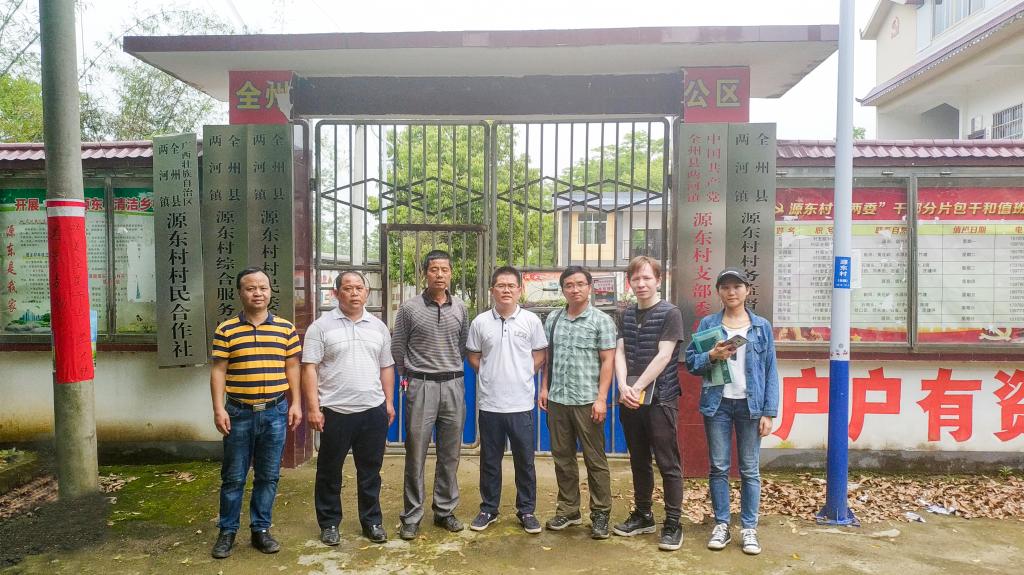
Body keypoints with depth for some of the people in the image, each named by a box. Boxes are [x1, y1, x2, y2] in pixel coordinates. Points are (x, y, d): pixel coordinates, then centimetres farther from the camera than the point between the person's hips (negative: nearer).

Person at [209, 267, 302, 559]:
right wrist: (219, 409, -8)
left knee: (268, 476, 10)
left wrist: (295, 404, 2)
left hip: (275, 412, 1)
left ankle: (261, 529, 23)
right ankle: (227, 531, 23)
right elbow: (218, 371, -2)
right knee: (233, 477, 9)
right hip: (239, 412, -1)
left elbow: (292, 368, 7)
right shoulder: (226, 330, -2)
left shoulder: (286, 328, 2)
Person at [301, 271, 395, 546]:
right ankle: (329, 523, 25)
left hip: (373, 410, 3)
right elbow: (310, 368, -7)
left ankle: (372, 521, 26)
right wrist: (313, 407, -13)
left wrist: (389, 402, 9)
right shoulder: (321, 326, -4)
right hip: (335, 411, -3)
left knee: (370, 471, 13)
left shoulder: (378, 327, 8)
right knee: (329, 472, 9)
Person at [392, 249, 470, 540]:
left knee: (450, 453, 9)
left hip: (453, 386, 3)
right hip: (421, 387, -3)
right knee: (416, 454, 1)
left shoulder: (460, 308, 6)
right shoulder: (409, 309, -3)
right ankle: (411, 517, 12)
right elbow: (397, 349, 6)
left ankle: (445, 510, 23)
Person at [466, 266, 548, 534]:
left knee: (525, 461, 8)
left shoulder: (531, 320, -1)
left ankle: (526, 511, 22)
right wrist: (493, 375, 4)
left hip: (521, 404, 0)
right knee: (490, 461, 12)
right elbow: (473, 356, 8)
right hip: (489, 403, 1)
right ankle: (488, 509, 26)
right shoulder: (480, 322, 0)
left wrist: (521, 375, 1)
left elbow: (539, 354, 6)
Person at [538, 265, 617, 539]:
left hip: (587, 401, -4)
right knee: (562, 457, 12)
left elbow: (607, 361, -5)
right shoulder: (553, 319, 10)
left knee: (595, 460, 3)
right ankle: (568, 510, 24)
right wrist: (544, 388, 7)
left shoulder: (601, 320, -2)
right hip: (557, 400, 4)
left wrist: (601, 398, -12)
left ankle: (600, 514, 14)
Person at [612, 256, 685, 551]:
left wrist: (638, 388, -15)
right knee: (638, 461, 15)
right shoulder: (627, 314, 10)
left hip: (660, 399, -5)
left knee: (668, 464, 0)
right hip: (630, 400, 5)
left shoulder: (670, 313, -6)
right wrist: (623, 386, -12)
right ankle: (643, 515, 27)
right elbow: (620, 352, 4)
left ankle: (673, 524, 9)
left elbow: (663, 356, -13)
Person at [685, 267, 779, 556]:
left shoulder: (762, 326, 4)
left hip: (750, 404, 0)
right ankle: (721, 525, 17)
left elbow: (770, 371, 2)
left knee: (750, 470, 5)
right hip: (717, 403, 0)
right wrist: (712, 356, -18)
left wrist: (768, 412, -3)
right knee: (719, 467, 6)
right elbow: (691, 361, 3)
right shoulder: (708, 324, 4)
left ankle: (749, 528, 15)